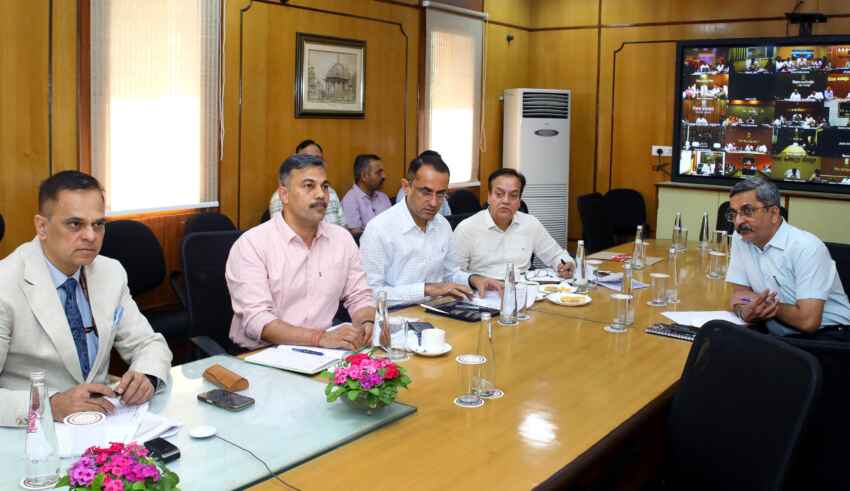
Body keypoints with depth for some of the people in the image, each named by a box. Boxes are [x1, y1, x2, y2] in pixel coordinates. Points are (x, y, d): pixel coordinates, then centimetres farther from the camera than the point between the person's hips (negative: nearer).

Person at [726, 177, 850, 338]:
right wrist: (745, 312, -16)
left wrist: (764, 305, -8)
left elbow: (808, 320, -24)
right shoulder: (741, 238, 2)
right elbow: (740, 292, 7)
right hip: (779, 336, 5)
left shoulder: (806, 248, -18)